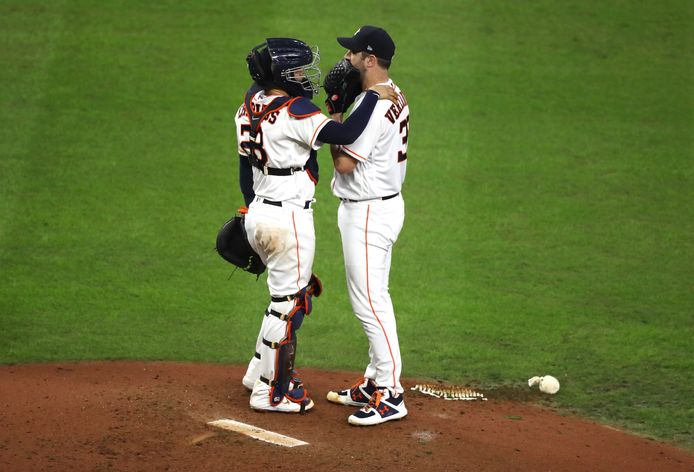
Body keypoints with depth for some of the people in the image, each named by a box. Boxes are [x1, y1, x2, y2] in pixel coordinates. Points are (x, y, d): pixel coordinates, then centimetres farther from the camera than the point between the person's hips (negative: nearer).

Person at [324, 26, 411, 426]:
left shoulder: (373, 105, -23)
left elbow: (345, 163, -21)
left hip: (369, 212, -11)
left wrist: (335, 116, -12)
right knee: (374, 299, 17)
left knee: (370, 303, -7)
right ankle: (376, 382, 25)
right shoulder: (396, 97, 11)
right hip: (385, 202, 11)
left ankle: (391, 396, -5)